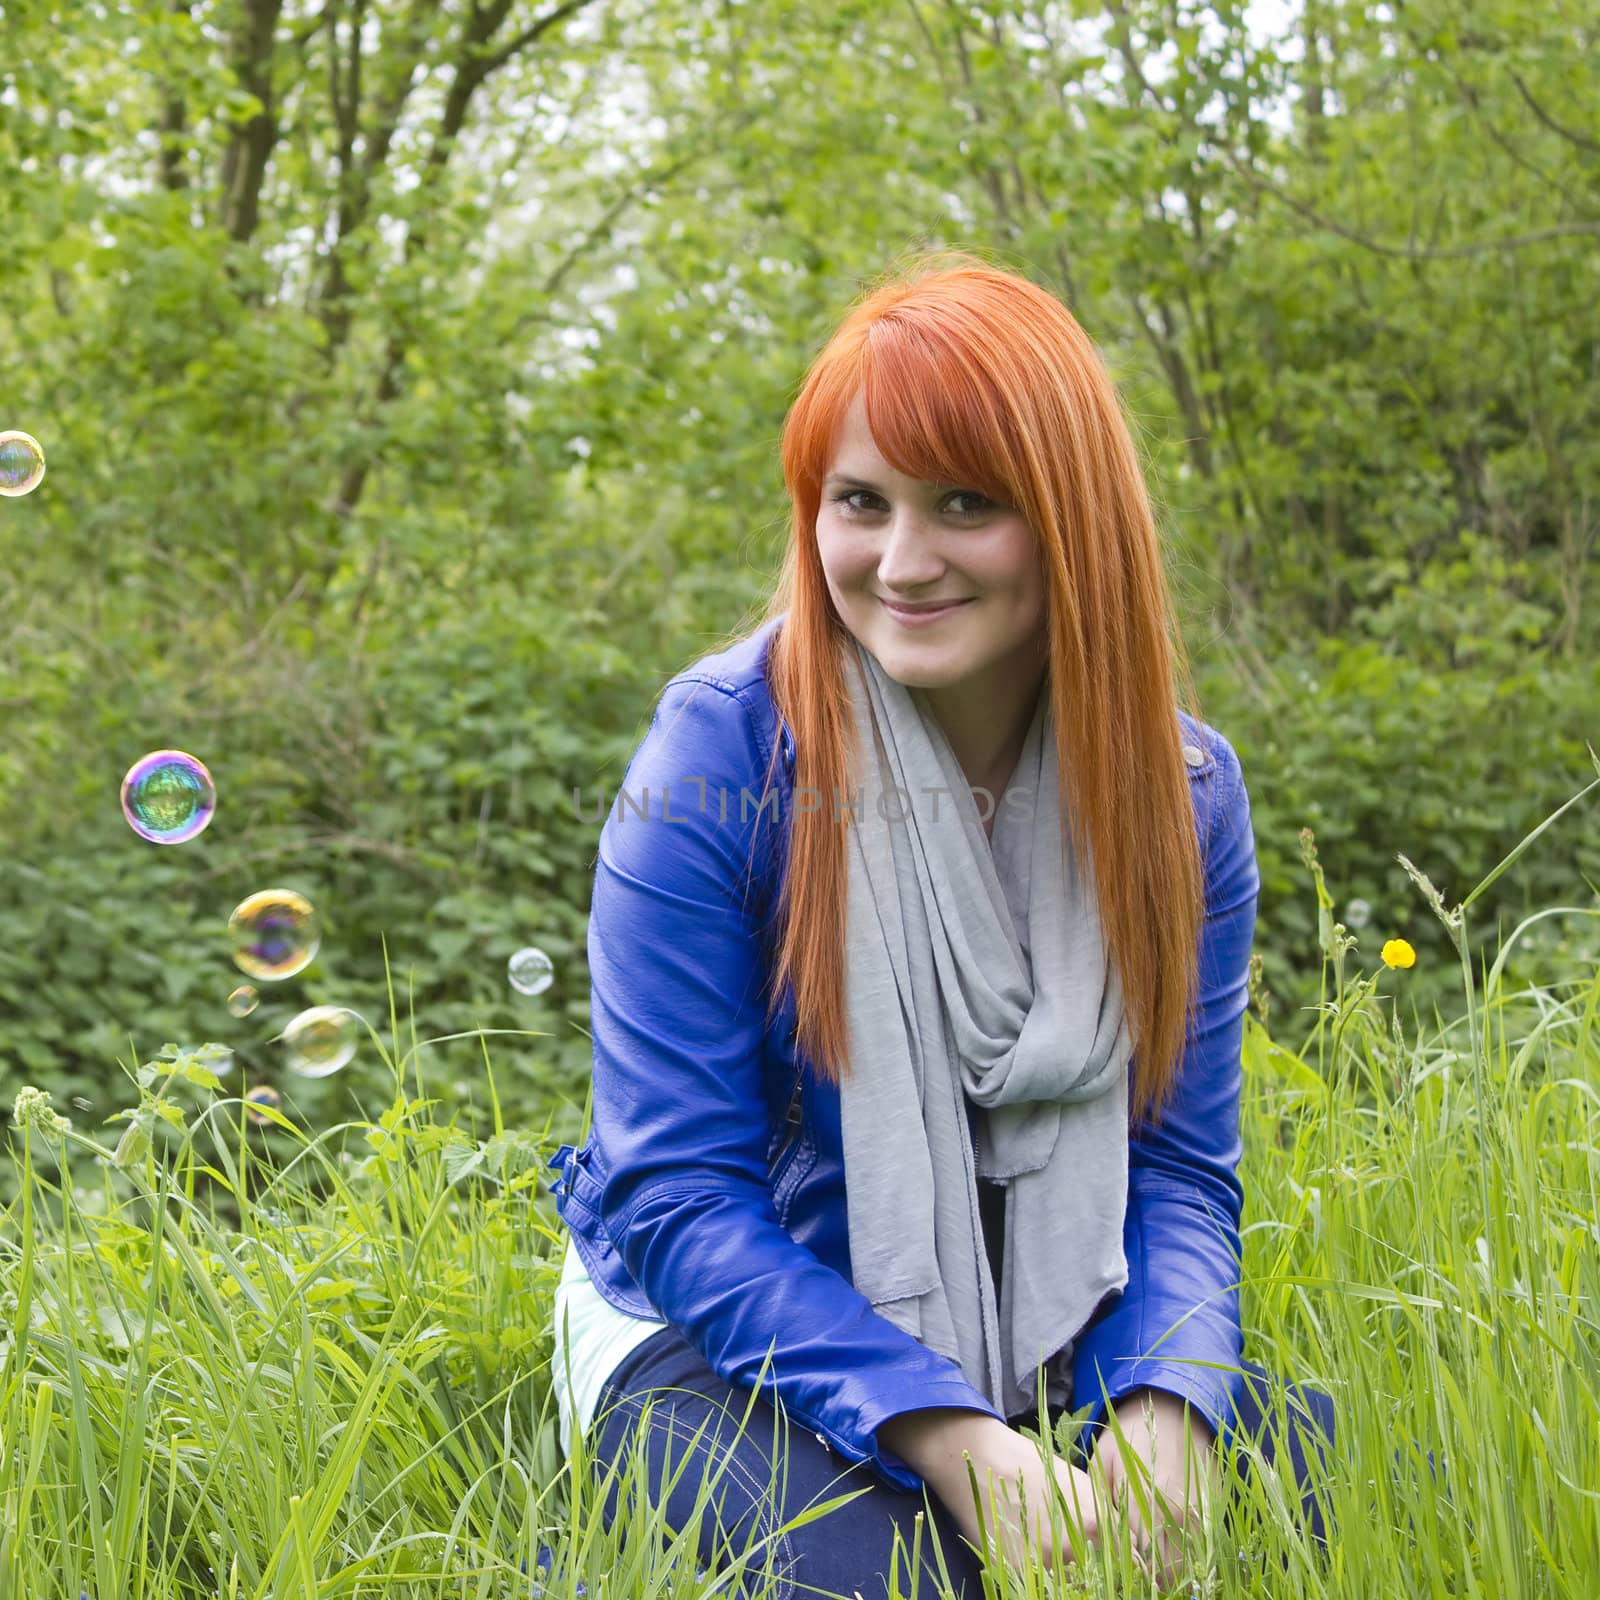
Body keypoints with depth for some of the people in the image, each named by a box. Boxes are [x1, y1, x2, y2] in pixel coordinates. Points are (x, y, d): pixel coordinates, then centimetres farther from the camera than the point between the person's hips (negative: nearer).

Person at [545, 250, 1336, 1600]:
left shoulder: (1182, 788, -4)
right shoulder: (721, 754, -16)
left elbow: (1177, 1165, -1)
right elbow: (676, 1193, -17)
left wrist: (1162, 1411, -23)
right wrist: (957, 1444, -28)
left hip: (1037, 1350, 3)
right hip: (724, 1342, -3)